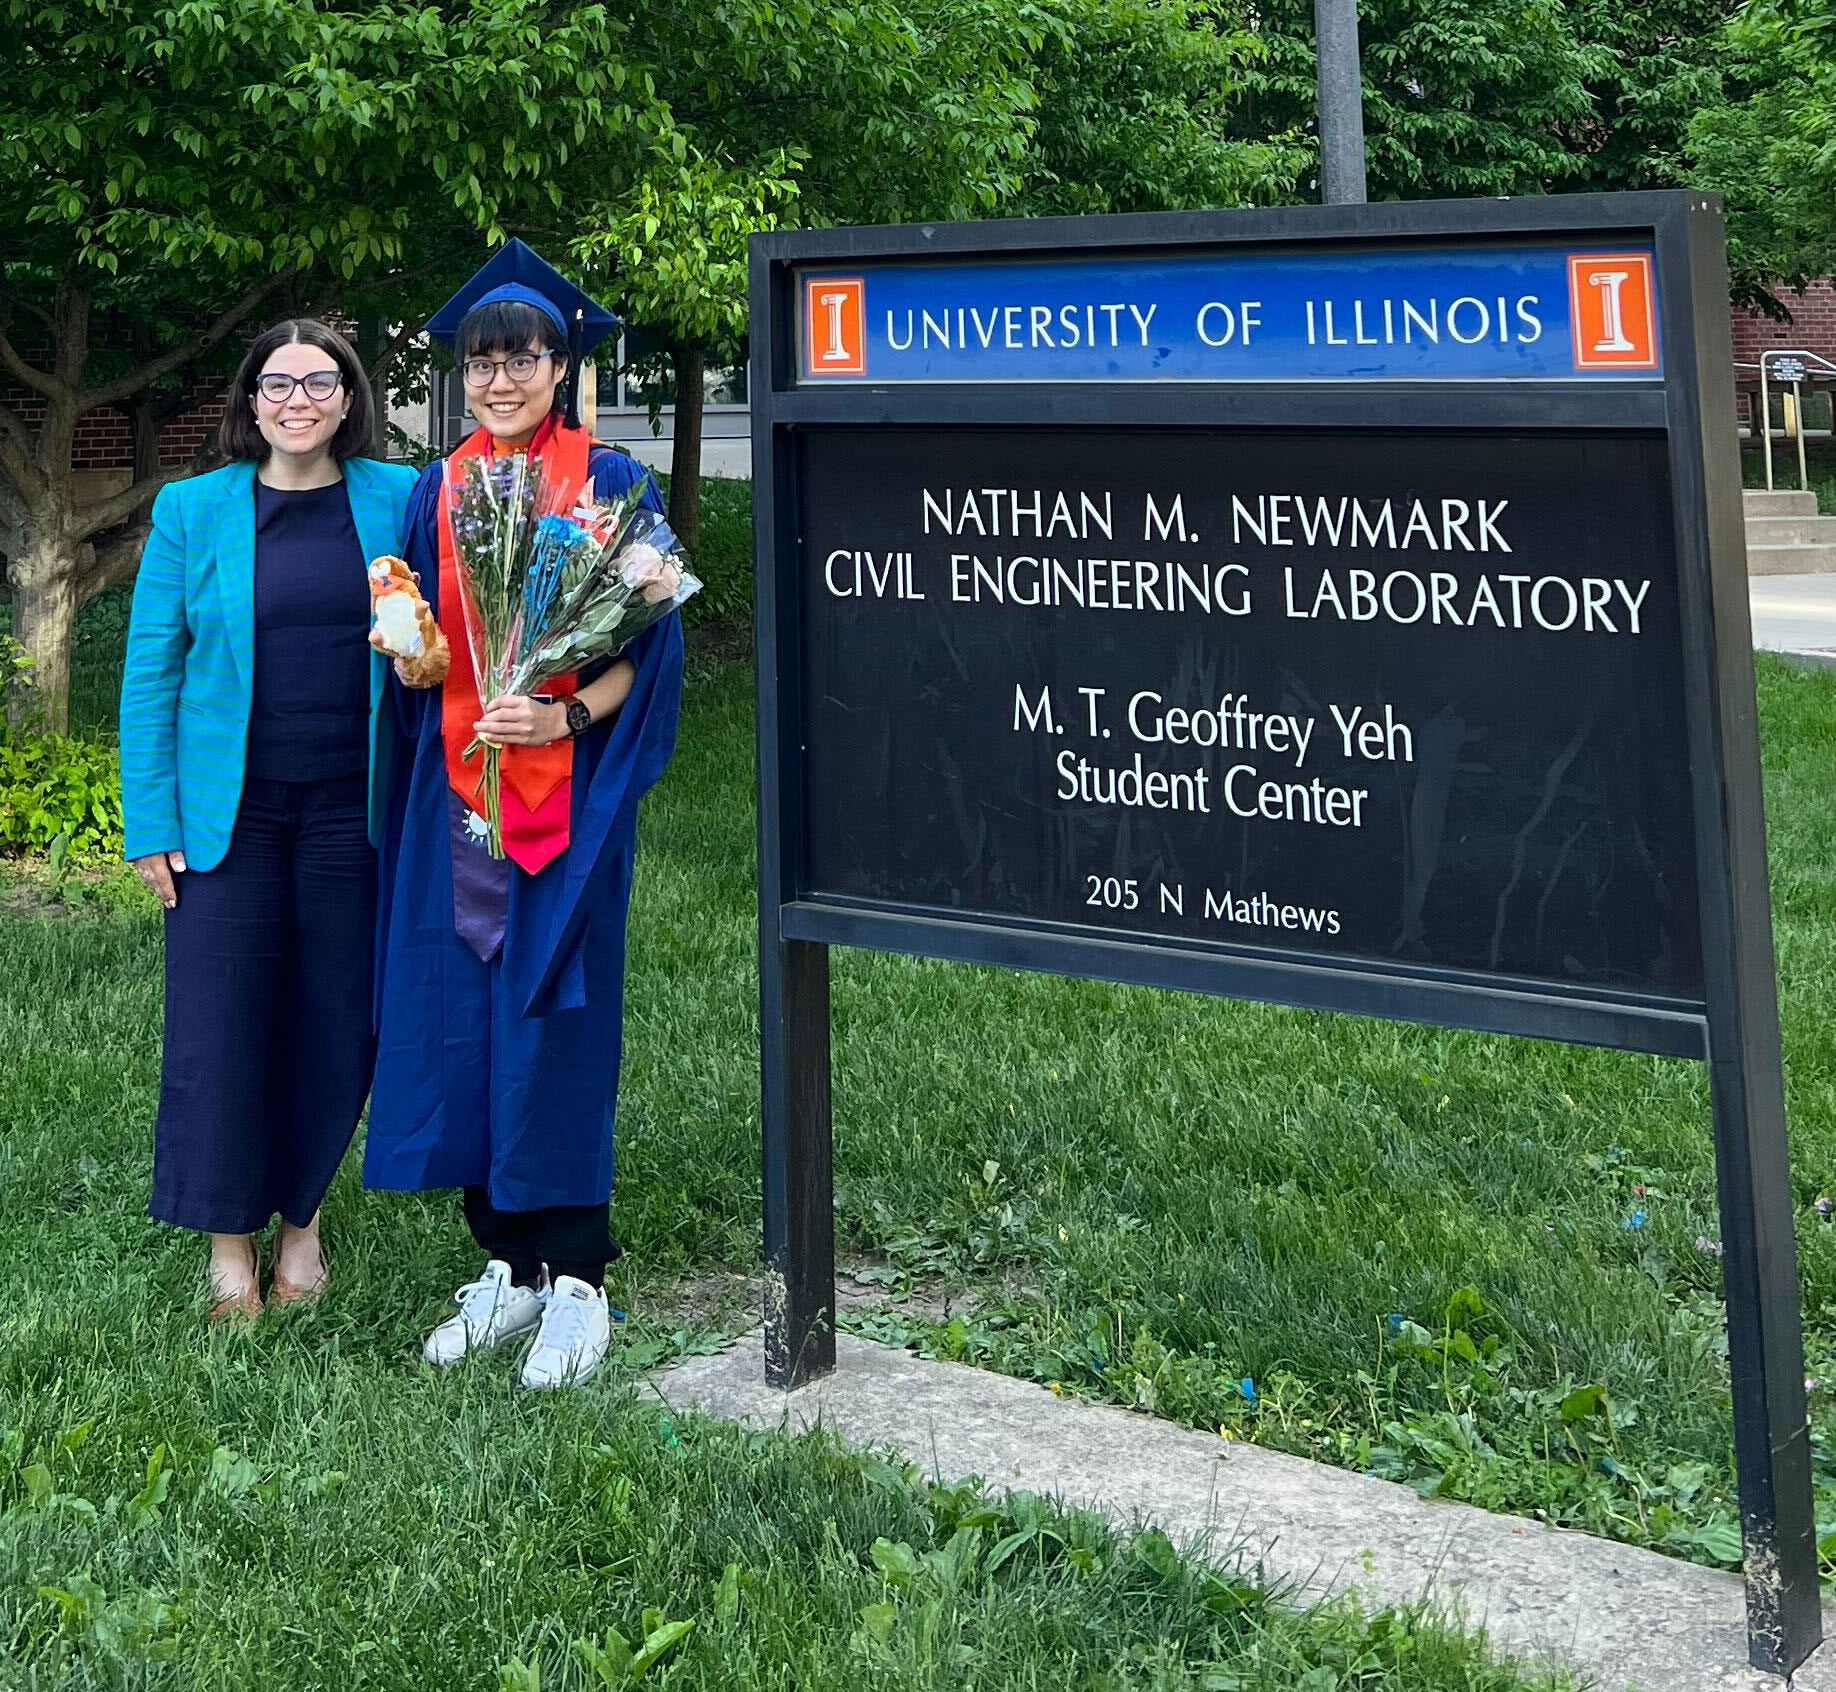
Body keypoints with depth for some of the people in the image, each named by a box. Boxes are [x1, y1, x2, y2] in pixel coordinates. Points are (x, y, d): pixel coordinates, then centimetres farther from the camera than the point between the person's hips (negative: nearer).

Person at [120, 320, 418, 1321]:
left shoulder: (397, 500, 2)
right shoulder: (192, 512, 1)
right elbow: (149, 675, 2)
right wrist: (150, 824, -3)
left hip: (352, 813, 1)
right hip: (229, 814, -1)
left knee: (335, 1022, 5)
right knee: (222, 1025, 2)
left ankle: (302, 1219, 24)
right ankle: (230, 1240, 17)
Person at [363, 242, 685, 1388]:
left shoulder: (611, 484, -1)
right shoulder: (437, 493, 11)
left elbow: (648, 642, -3)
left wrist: (566, 715, -18)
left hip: (566, 793, -4)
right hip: (455, 794, 4)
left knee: (556, 1022, -4)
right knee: (459, 1017, 4)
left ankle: (576, 1279, 5)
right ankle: (509, 1262, 16)